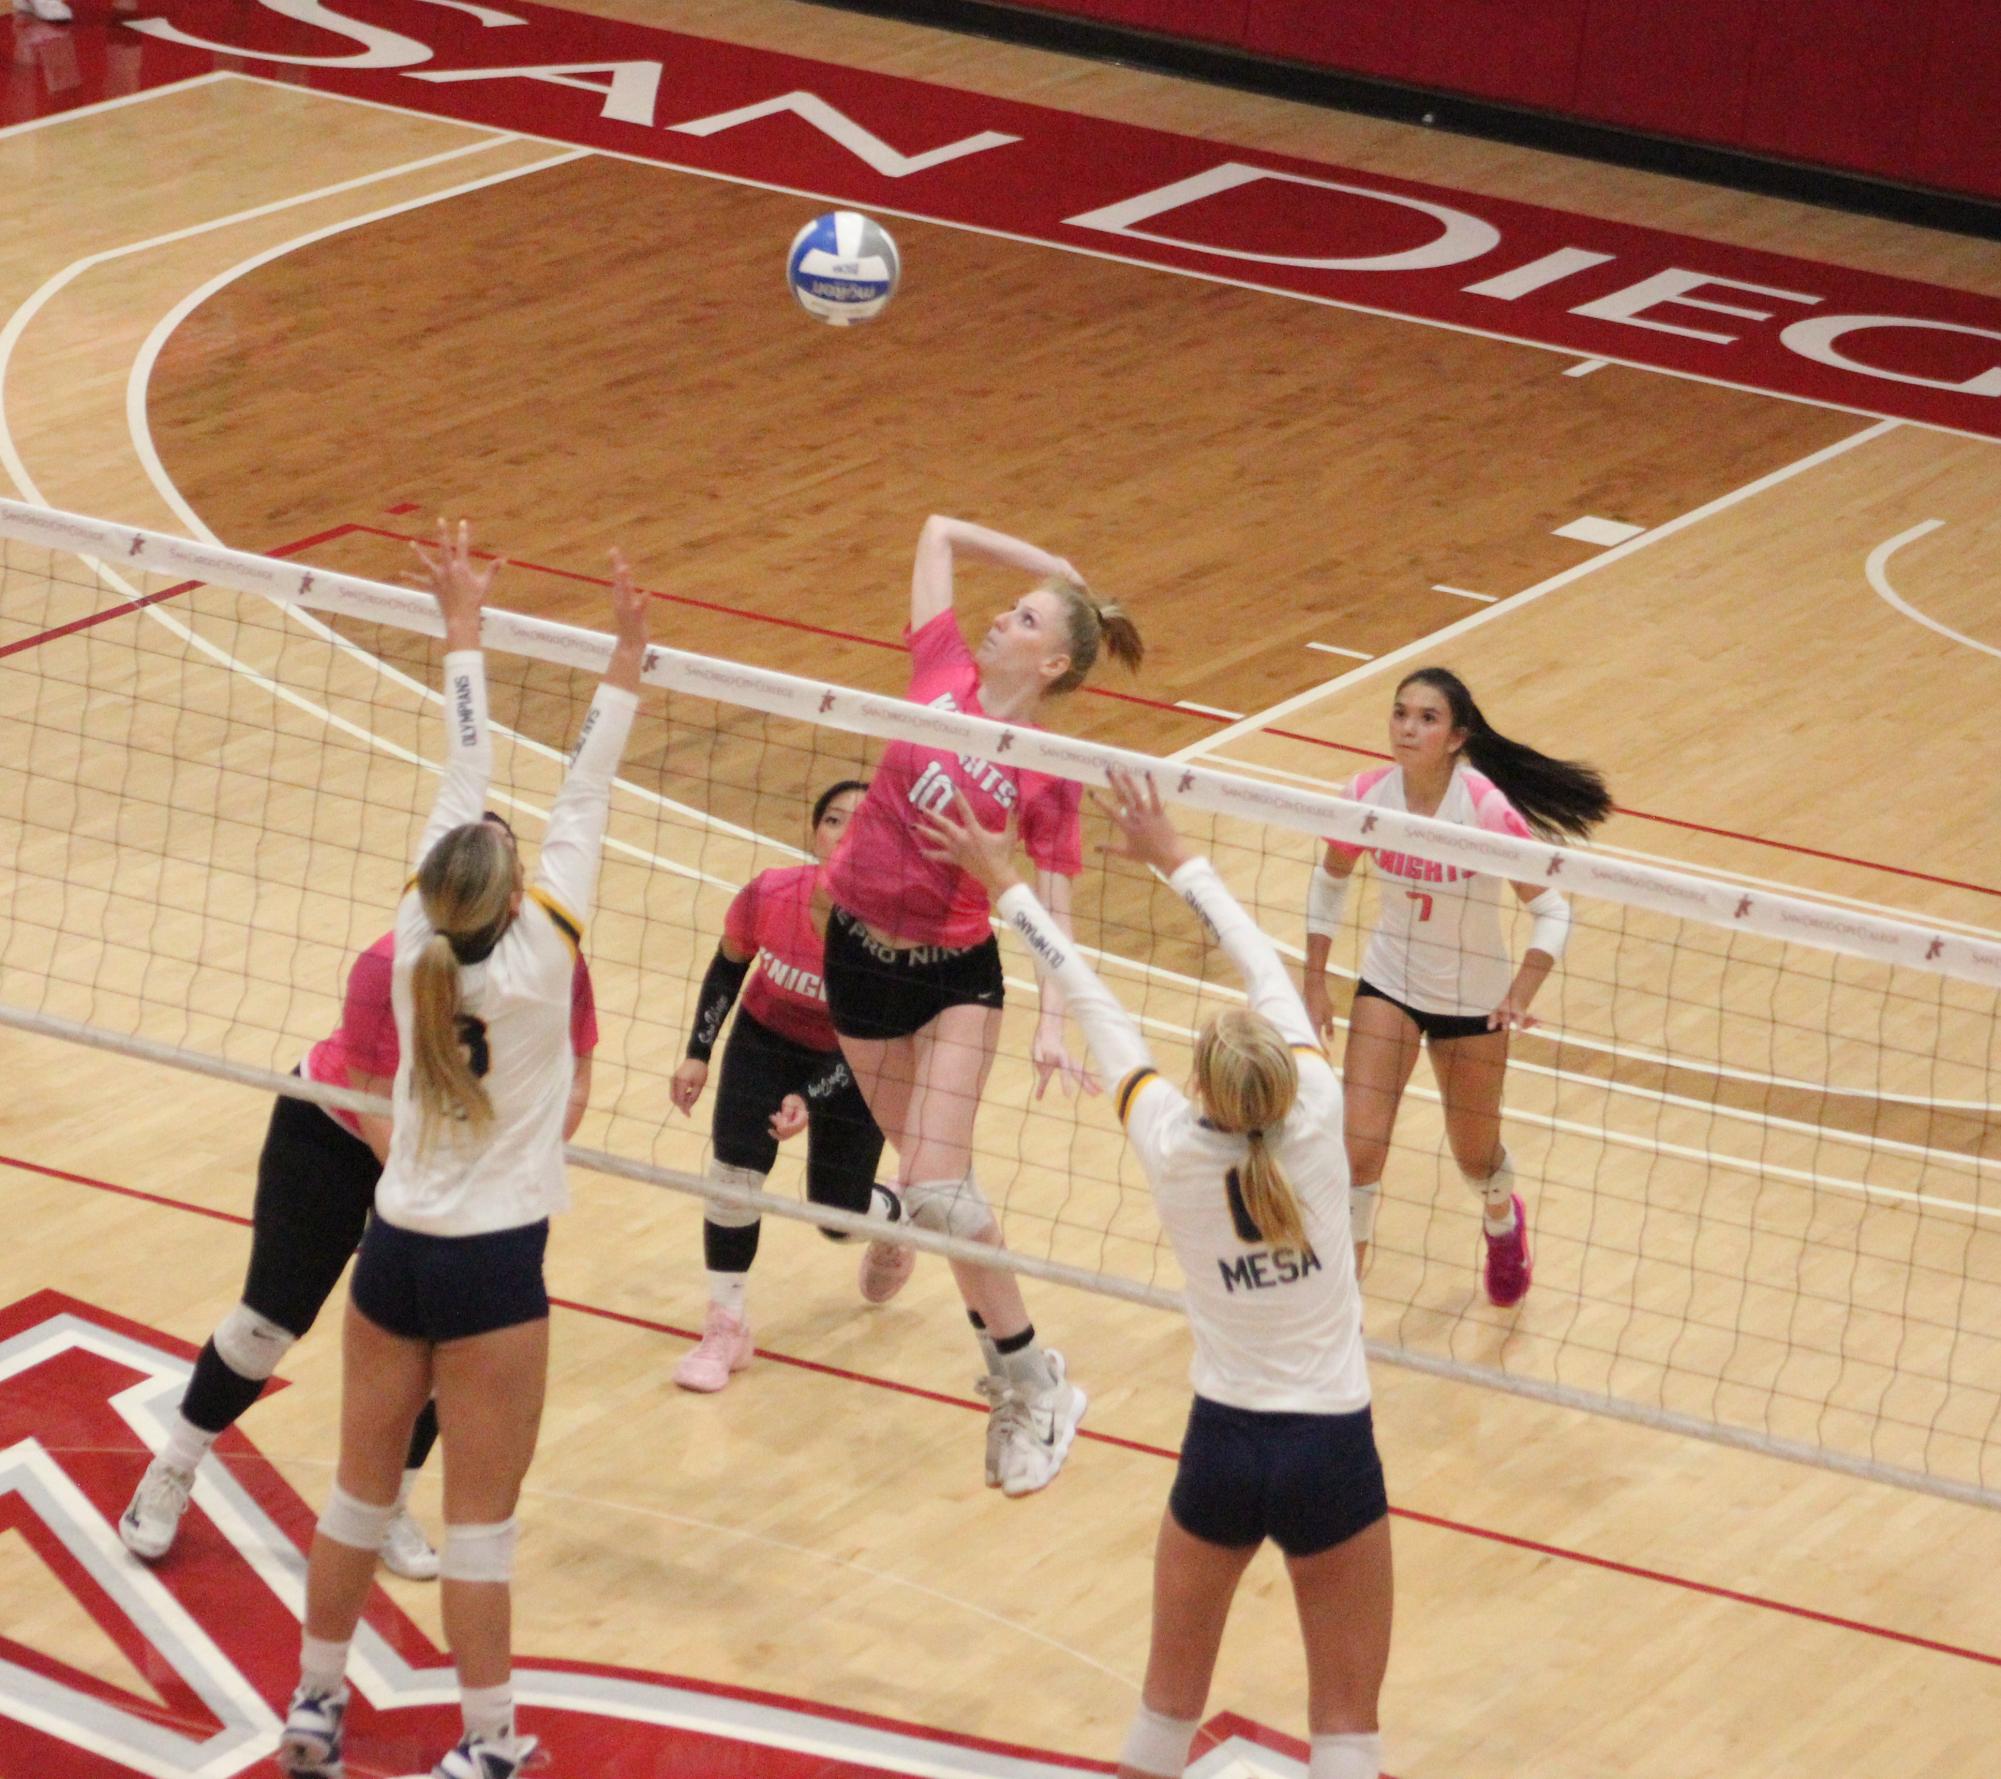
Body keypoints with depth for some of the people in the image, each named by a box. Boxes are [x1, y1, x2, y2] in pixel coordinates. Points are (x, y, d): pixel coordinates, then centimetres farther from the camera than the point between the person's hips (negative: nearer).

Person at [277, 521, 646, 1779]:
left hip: (395, 1249, 5)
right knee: (482, 1525, 3)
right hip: (493, 1268, -5)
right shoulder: (536, 962, -19)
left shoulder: (417, 945, -9)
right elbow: (583, 805, -15)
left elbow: (463, 783, 0)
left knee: (361, 1496, 16)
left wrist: (464, 630, 7)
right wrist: (626, 666, -15)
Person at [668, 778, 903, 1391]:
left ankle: (895, 1215, 41)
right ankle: (726, 1327, 2)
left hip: (850, 1062, -2)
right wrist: (698, 1054, -3)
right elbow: (727, 965, -5)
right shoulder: (767, 896, -26)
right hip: (767, 1039, 2)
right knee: (733, 1170, -15)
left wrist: (810, 1098, -30)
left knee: (839, 1215, 2)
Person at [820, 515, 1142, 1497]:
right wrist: (1051, 567, 6)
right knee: (923, 1157, 17)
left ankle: (1029, 1380, -1)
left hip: (954, 972, -4)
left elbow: (1056, 910, -12)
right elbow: (940, 531, 4)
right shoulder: (944, 674, -5)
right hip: (858, 947, 4)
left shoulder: (1047, 775, -13)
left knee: (939, 1188, -13)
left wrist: (1052, 1027, -22)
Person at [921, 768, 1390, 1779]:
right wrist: (1175, 858, 10)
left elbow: (1090, 1002, -2)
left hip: (1223, 1445, 1)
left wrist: (1006, 884, 9)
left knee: (1172, 1694, 19)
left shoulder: (1171, 1147, -14)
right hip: (1331, 1453, -1)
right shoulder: (1316, 1122, -15)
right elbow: (1265, 967, -2)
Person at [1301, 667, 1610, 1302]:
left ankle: (1503, 1222, 54)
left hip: (1471, 999, -2)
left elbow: (1551, 910, -19)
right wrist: (1315, 983, 3)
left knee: (1476, 1157, 17)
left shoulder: (1487, 808, -26)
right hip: (1388, 983, 2)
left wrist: (1521, 997, -30)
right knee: (1358, 1149, -11)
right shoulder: (1367, 795, -16)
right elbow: (1329, 882, 4)